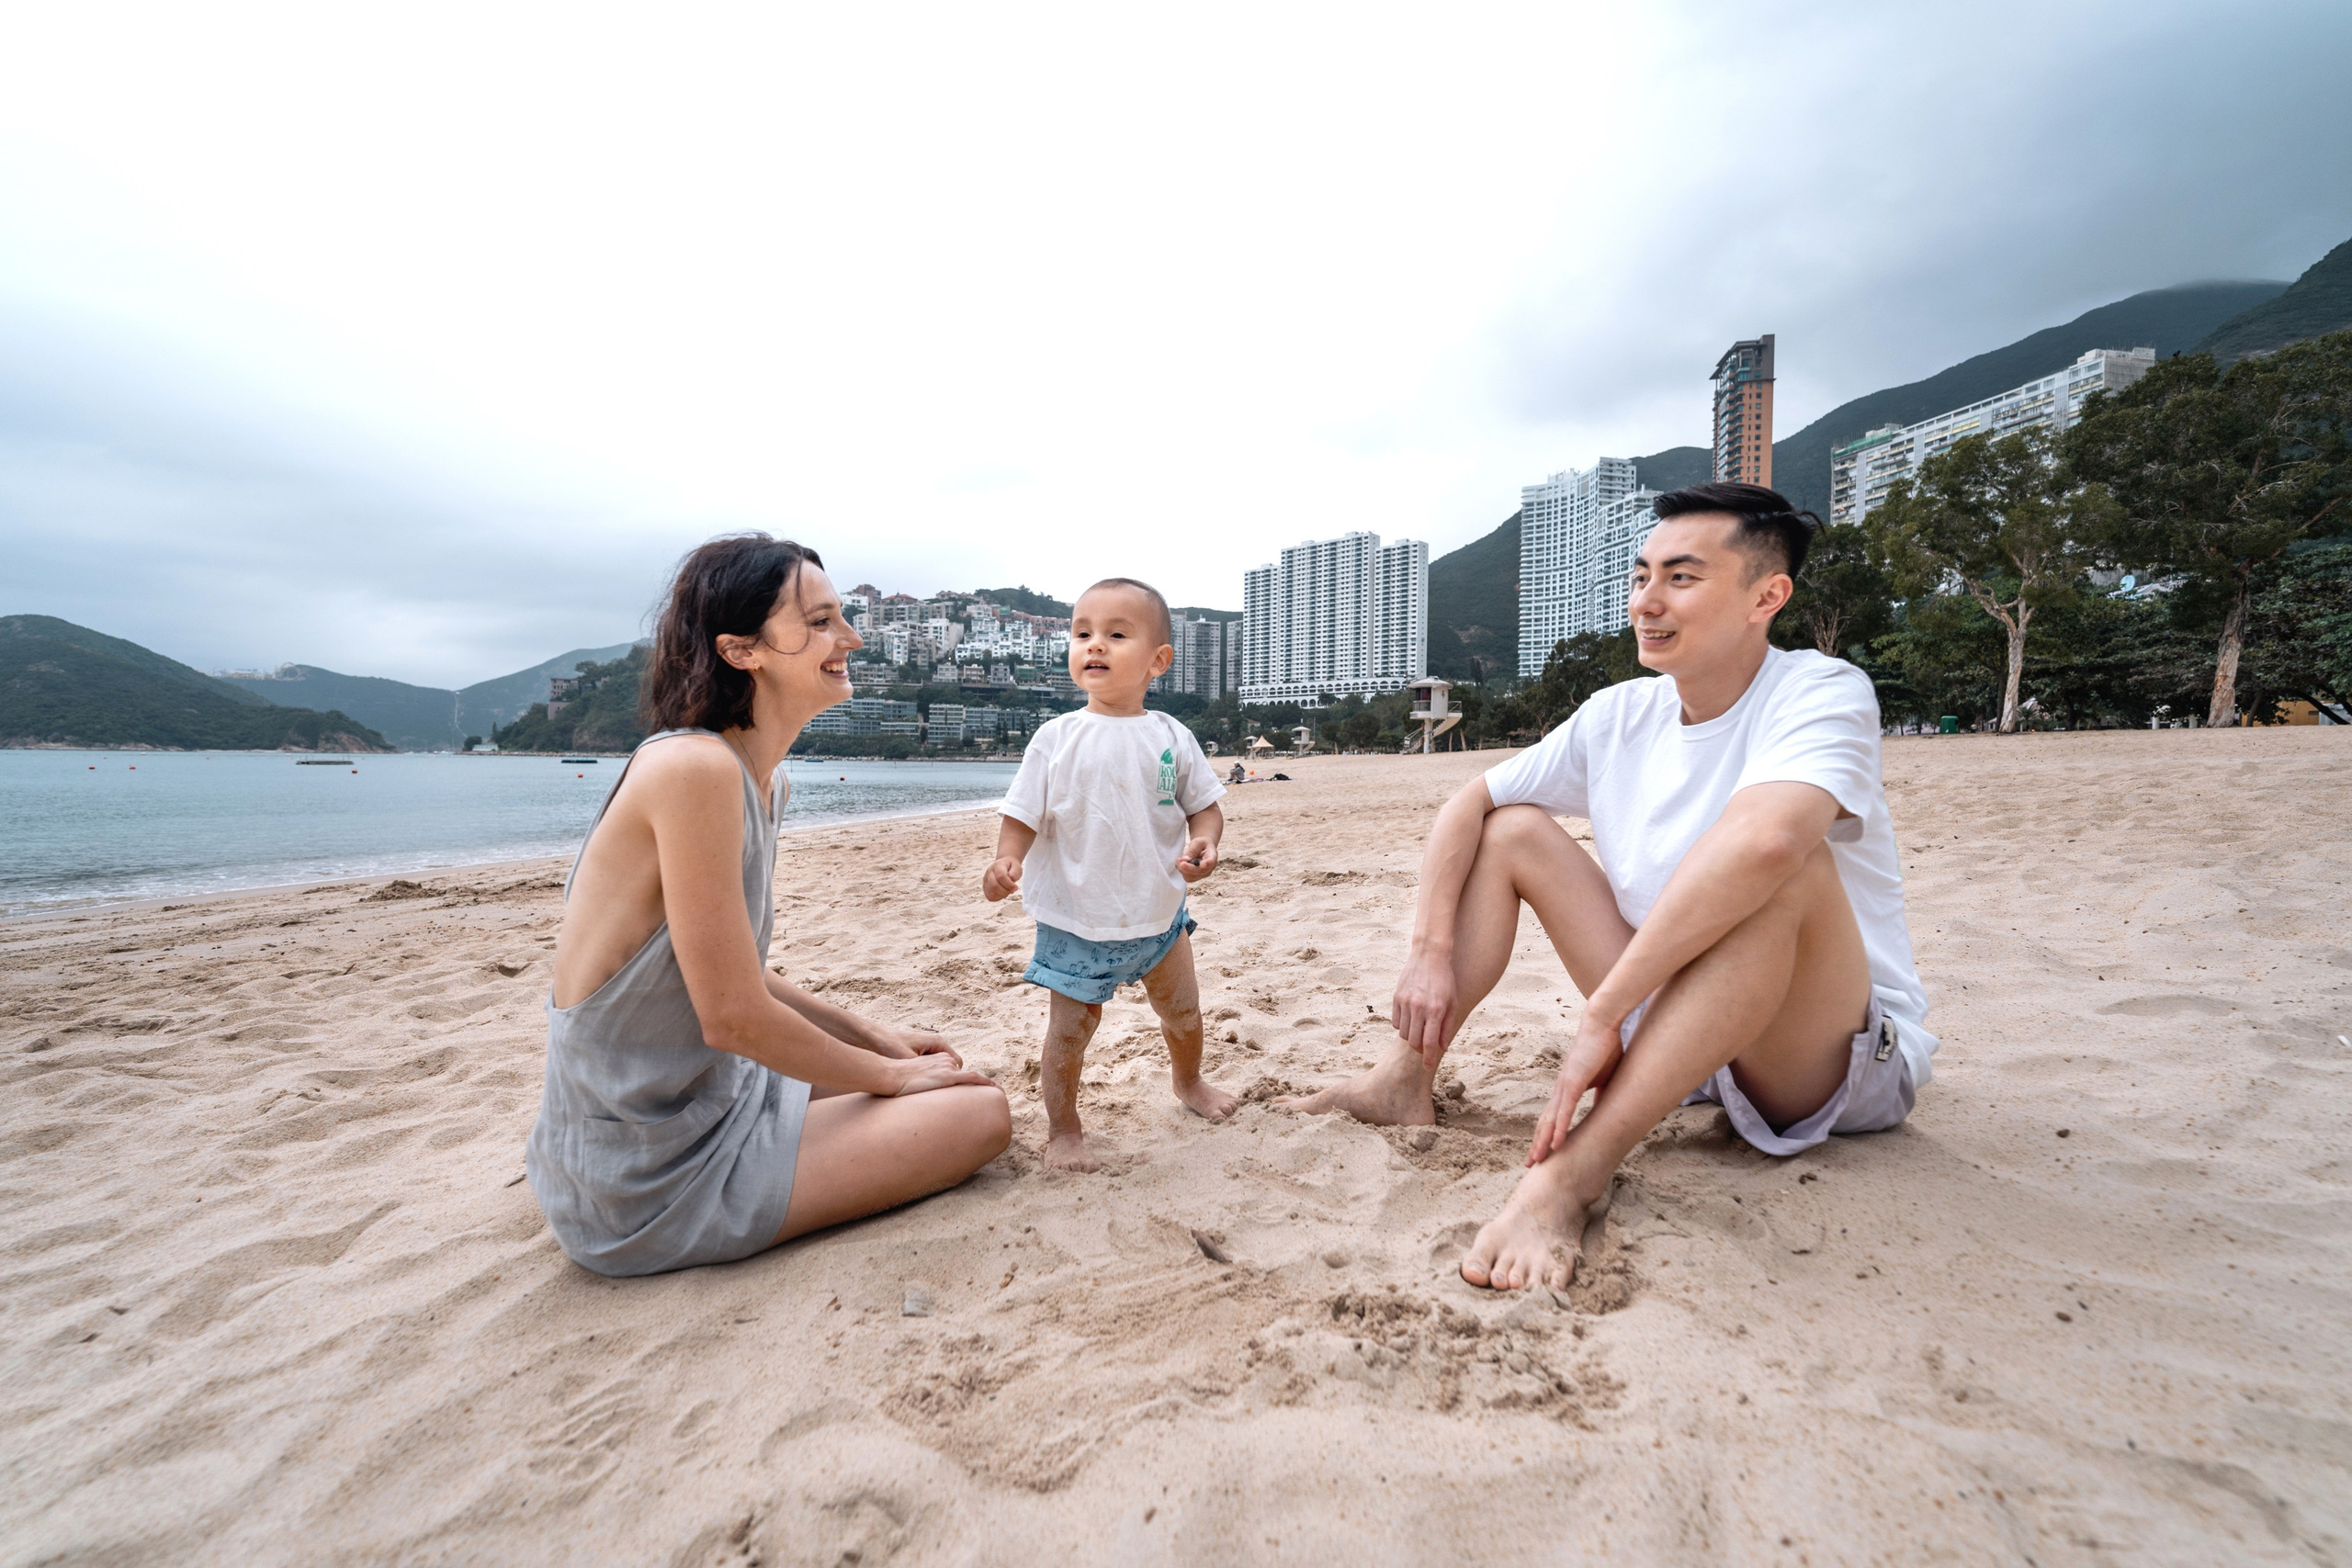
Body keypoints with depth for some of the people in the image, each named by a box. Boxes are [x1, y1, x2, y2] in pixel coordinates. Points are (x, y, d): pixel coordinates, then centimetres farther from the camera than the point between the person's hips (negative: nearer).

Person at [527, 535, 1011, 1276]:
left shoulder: (758, 777, 4)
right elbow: (734, 1016, -24)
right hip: (648, 1180, -9)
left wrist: (876, 1036, 9)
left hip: (708, 1096, 9)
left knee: (931, 1069, 23)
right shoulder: (695, 768, -25)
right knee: (981, 1112, -7)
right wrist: (891, 1074, -10)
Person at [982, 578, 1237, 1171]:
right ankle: (1063, 1130, 29)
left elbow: (1204, 805, 1)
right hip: (1075, 921, -3)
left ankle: (1189, 1080, 52)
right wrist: (1007, 859, -26)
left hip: (1158, 912, 3)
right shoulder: (1057, 738, -10)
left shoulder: (1171, 737, -5)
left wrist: (1205, 842, -20)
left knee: (1183, 1013, 22)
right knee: (1069, 1032, 5)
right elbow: (1023, 815, -8)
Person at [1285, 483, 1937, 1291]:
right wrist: (1430, 950, -11)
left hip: (1849, 1053, -5)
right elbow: (1468, 802, 1)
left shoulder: (1822, 692, -19)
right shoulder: (1619, 716, -1)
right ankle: (1407, 1081, -1)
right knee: (1512, 828, -2)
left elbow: (1759, 840, -40)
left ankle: (1575, 1170, -35)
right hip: (1676, 1029, 6)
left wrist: (1600, 1015, -39)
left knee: (1784, 864, -36)